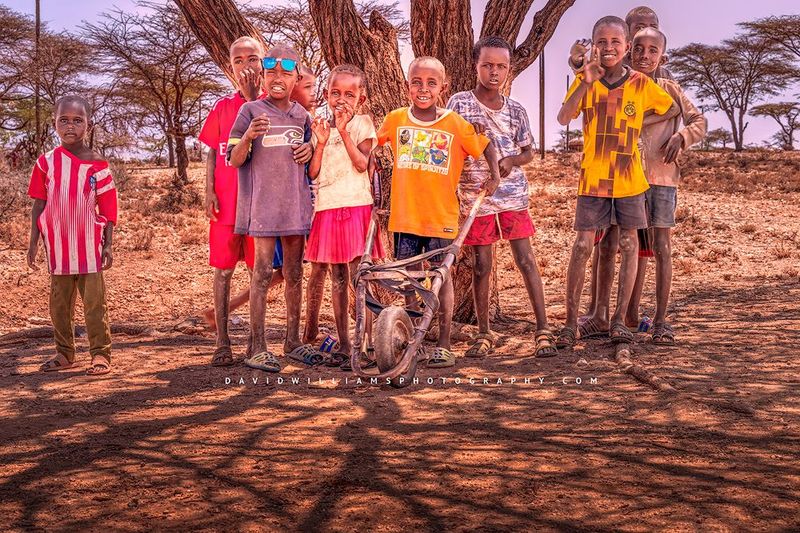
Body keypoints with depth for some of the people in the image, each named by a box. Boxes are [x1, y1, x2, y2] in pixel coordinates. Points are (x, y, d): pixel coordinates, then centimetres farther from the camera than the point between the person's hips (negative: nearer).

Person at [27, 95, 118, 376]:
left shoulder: (97, 165, -2)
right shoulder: (46, 162, 2)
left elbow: (108, 208, -1)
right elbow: (39, 204, 5)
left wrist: (108, 245, -6)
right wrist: (33, 242, 1)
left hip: (90, 247, -2)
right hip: (58, 246, 3)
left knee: (94, 303, 0)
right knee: (59, 303, 11)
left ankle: (100, 354, 8)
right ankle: (64, 353, 24)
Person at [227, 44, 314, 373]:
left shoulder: (302, 115, 11)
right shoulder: (251, 111, -2)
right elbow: (235, 160, -5)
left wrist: (310, 150, 1)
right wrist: (247, 138, -25)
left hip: (295, 204, 5)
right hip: (262, 203, -5)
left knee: (294, 273, 10)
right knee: (262, 274, -7)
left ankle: (293, 340, 20)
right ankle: (258, 349, -3)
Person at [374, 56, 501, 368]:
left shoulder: (456, 124, -2)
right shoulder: (396, 120, 3)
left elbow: (486, 146, 9)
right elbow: (372, 145, 21)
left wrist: (495, 175, -2)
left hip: (441, 216, -2)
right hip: (404, 214, 2)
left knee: (441, 276, 2)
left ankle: (444, 346, 10)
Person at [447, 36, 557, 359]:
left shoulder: (516, 111, 8)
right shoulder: (459, 104, 1)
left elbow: (528, 152, 12)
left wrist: (511, 160, -7)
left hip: (512, 196, 1)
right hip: (475, 196, -1)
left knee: (526, 260, -3)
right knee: (481, 265, 4)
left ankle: (543, 331, 1)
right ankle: (483, 334, 15)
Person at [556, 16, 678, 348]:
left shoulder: (641, 83, 0)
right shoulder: (585, 81, 0)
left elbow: (672, 109, 14)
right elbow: (563, 118, -16)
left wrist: (639, 122, 4)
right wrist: (586, 82, -24)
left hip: (629, 177, 1)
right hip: (593, 176, -1)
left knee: (629, 245, 4)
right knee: (583, 246, -4)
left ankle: (619, 320, 14)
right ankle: (571, 322, 4)